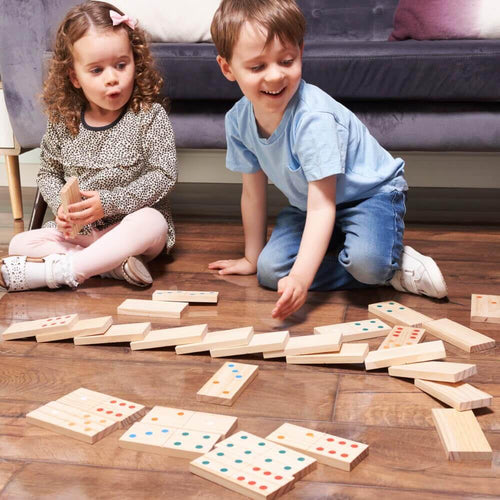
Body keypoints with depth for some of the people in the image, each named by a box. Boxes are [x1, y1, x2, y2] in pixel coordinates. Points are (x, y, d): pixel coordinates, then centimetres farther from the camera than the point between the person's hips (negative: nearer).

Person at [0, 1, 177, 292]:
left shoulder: (150, 116, -9)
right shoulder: (63, 123, 2)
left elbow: (164, 175, -14)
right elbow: (48, 174, 14)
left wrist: (108, 202, -21)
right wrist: (61, 206, -8)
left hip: (131, 227, -4)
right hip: (78, 231, 4)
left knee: (150, 222, -38)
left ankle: (56, 271, -36)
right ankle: (112, 265, -29)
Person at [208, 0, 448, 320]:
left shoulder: (313, 119, -33)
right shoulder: (238, 120, -13)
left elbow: (322, 206, -36)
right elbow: (253, 193, 1)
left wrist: (301, 277, -47)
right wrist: (252, 258, 9)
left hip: (370, 192, -7)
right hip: (309, 203, 7)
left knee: (366, 262, -37)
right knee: (270, 269, -16)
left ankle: (393, 263, 0)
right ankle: (381, 271, -5)